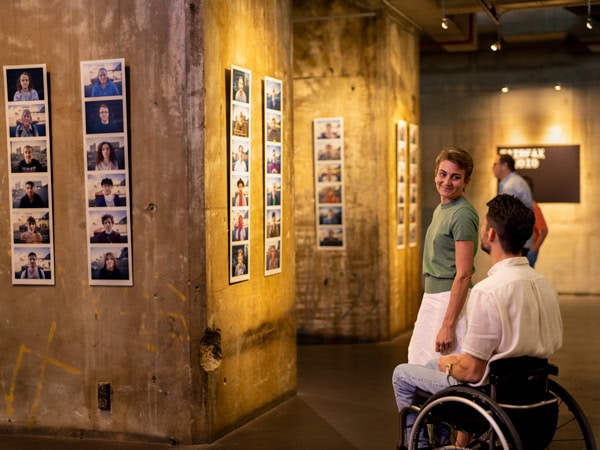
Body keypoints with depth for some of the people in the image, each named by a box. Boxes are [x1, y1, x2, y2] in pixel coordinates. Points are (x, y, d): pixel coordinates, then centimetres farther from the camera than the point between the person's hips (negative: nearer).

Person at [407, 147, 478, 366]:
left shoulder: (462, 214, -15)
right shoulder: (440, 209, 13)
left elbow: (463, 275, -20)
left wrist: (447, 325, -23)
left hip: (451, 300, -9)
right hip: (431, 297, 9)